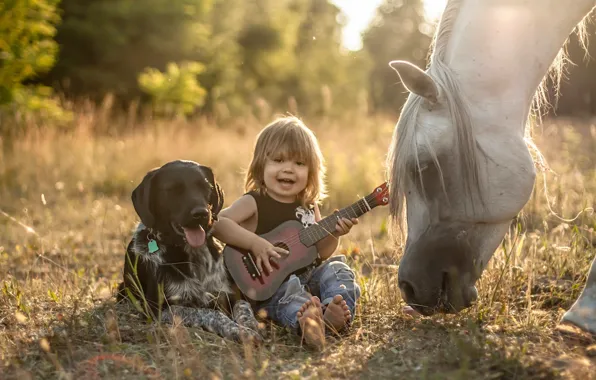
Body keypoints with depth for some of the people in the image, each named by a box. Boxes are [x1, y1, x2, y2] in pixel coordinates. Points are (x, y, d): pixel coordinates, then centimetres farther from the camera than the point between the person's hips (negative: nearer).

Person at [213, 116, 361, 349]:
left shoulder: (308, 207, 12)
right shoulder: (254, 203, -6)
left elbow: (320, 254, 16)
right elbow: (217, 223, -24)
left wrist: (334, 234, -4)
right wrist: (255, 243, -32)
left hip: (308, 276, 7)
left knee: (336, 269, -14)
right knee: (287, 290, -35)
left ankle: (334, 314, -42)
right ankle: (304, 321, -67)